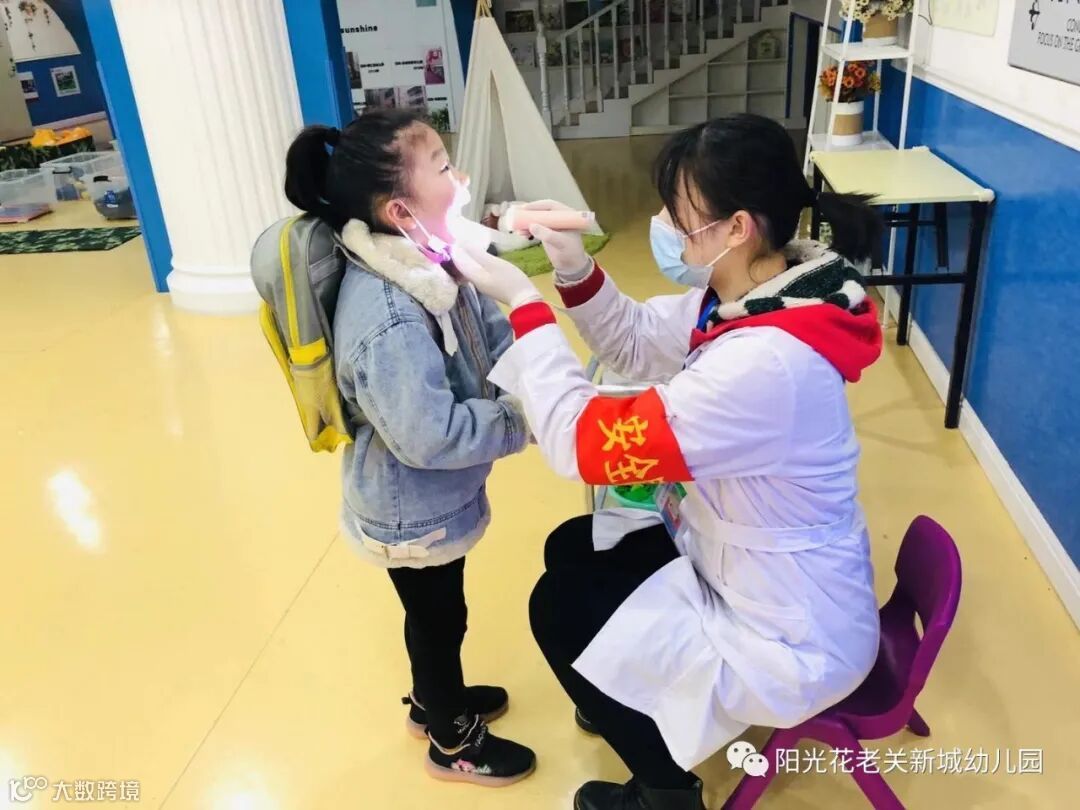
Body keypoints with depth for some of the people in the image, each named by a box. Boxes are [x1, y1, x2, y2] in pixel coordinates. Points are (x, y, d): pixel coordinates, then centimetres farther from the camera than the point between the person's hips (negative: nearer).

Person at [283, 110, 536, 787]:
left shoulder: (427, 262, -6)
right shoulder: (388, 322, -35)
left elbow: (492, 334, 1)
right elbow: (432, 435, -35)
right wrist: (526, 419, -26)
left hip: (435, 499, 8)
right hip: (413, 513, -8)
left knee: (439, 614, 28)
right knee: (439, 618, 16)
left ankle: (435, 701, 55)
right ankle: (453, 742, 42)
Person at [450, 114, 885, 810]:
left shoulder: (765, 363, -38)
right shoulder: (747, 295, -8)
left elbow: (588, 442, -31)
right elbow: (639, 343, 6)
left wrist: (522, 302, -24)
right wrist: (574, 269, -11)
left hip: (790, 637, -9)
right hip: (741, 563, 9)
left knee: (560, 611, 4)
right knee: (570, 551, 16)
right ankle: (639, 701, 41)